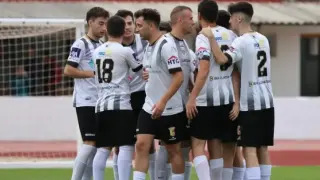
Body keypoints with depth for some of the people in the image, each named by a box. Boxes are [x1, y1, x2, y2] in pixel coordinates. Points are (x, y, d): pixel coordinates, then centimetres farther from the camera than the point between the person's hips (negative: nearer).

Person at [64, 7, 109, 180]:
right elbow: (68, 70, -15)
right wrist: (93, 73, -18)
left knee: (96, 145, 7)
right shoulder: (81, 44, -8)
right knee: (90, 143, -12)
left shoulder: (101, 46, 16)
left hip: (100, 101, 8)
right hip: (86, 101, -8)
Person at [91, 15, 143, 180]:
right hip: (121, 104, -6)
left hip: (102, 105, 6)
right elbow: (141, 70, 8)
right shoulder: (125, 51, -5)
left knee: (103, 149, 8)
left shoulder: (97, 52, 13)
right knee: (126, 147, -7)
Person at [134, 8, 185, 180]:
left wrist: (163, 101, -26)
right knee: (141, 145, -5)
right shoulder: (149, 46, 9)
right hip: (149, 107, 7)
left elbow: (179, 77, -22)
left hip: (170, 110, -7)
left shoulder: (166, 45, -17)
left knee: (174, 151, 5)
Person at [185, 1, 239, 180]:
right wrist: (237, 101, 8)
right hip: (227, 99, 6)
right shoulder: (231, 36, 8)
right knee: (216, 145, 13)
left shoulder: (203, 37, -10)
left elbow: (204, 71, -20)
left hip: (206, 100, -6)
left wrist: (192, 98, -16)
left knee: (198, 146, -1)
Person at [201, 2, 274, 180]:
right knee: (263, 148, 10)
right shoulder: (263, 39, 11)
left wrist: (211, 38, -21)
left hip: (250, 103, -7)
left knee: (250, 149, -7)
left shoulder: (241, 42, -14)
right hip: (267, 101, 7)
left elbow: (222, 59, -29)